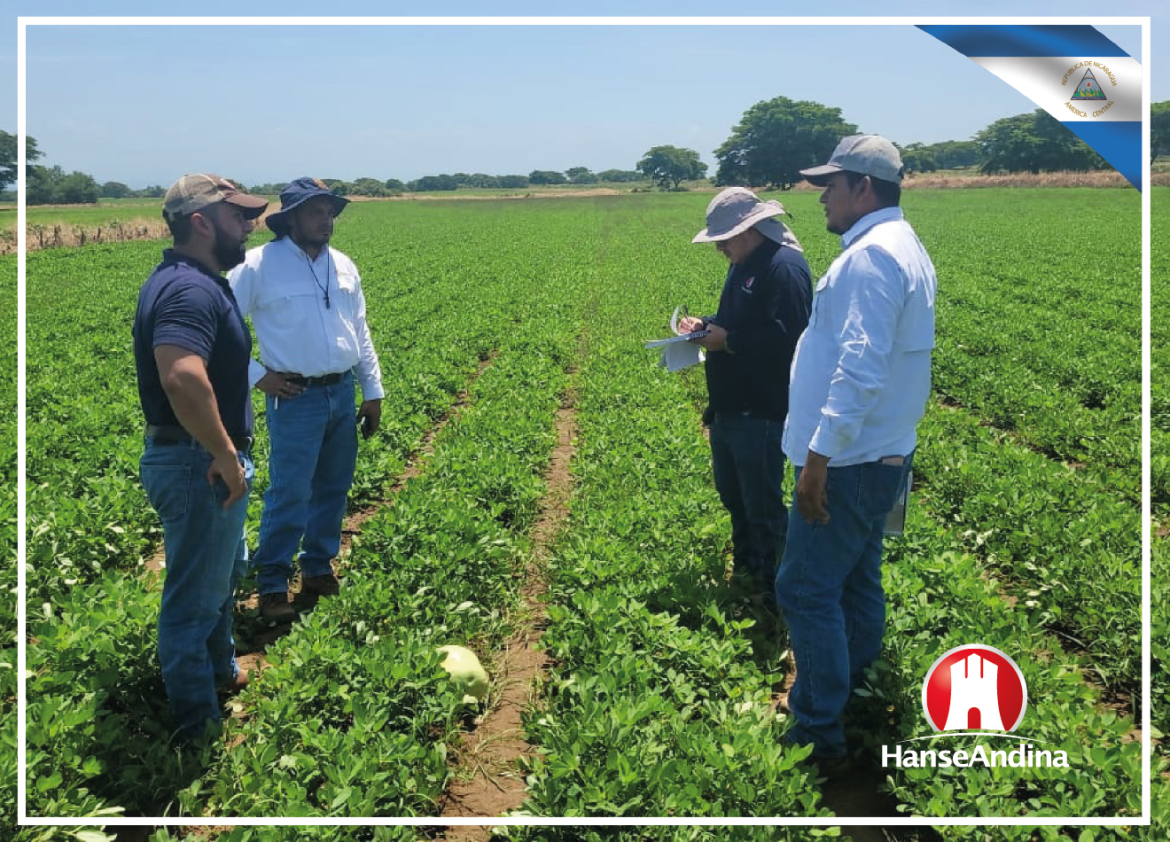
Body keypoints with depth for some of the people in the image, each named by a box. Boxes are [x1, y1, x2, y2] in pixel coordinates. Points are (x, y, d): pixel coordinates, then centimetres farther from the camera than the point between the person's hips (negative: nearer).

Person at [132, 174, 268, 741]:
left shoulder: (191, 282, 11)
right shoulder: (190, 289, -24)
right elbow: (183, 378, -40)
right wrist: (226, 455, -30)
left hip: (201, 461, 11)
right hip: (199, 466, -11)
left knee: (224, 571, 28)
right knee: (196, 595, 4)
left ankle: (221, 671, 48)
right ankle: (197, 724, 19)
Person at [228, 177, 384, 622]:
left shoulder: (343, 266, 10)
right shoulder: (260, 265, -8)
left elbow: (361, 334, 16)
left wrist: (373, 392, 13)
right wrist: (256, 375, -10)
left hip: (343, 393, 6)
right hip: (296, 398, -6)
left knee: (334, 488, 12)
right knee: (290, 494, -6)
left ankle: (318, 570, 27)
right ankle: (272, 585, 7)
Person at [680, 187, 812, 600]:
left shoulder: (785, 268, -19)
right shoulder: (744, 265, 14)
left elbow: (788, 336, -27)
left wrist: (729, 341, -22)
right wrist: (705, 324, 7)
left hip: (762, 411, -11)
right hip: (730, 405, 11)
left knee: (762, 504, -1)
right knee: (731, 492, 22)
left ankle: (773, 586, 13)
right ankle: (745, 568, 38)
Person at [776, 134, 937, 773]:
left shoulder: (871, 254, -18)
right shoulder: (905, 250, 16)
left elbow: (859, 367, -26)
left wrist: (818, 457, -26)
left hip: (848, 460, -10)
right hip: (882, 454, 10)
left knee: (806, 591, -5)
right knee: (856, 584, 17)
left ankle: (817, 736, 1)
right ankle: (856, 706, 29)